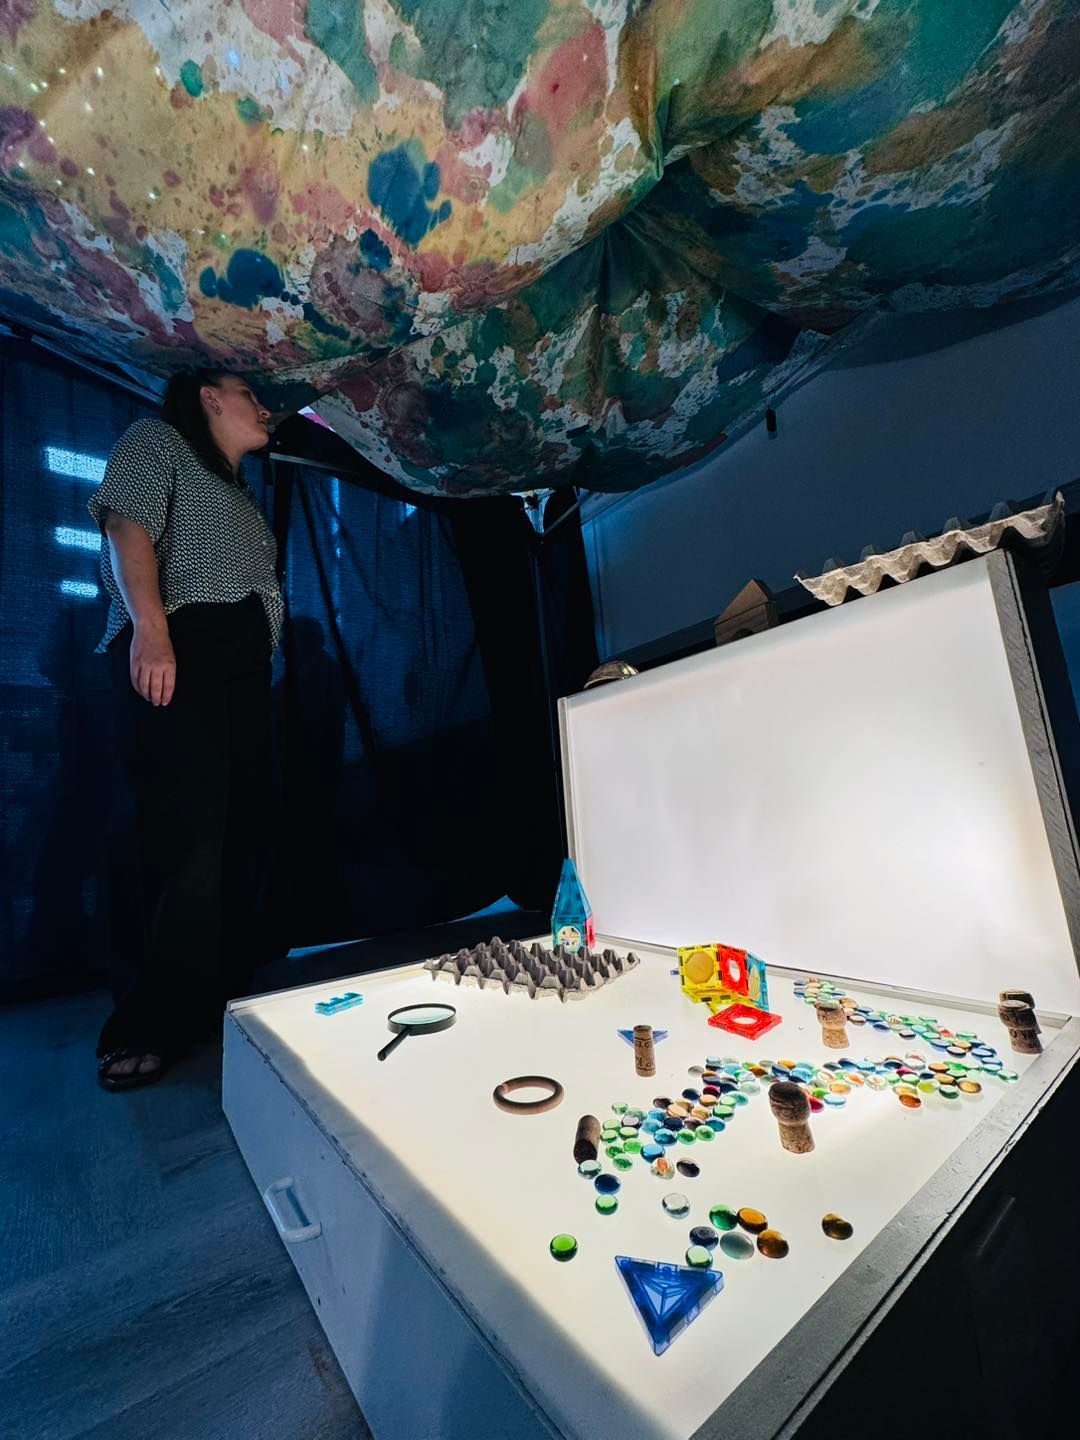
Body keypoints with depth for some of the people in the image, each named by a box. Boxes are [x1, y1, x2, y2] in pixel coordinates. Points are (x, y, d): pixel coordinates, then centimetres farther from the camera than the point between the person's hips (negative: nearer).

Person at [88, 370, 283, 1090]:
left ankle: (226, 993, 11)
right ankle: (154, 1024, -6)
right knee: (188, 835, -16)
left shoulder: (240, 492, 34)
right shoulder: (157, 440, 12)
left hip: (244, 665, 8)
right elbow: (128, 526, -6)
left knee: (242, 830, 2)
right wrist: (149, 627, -22)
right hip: (178, 651, -8)